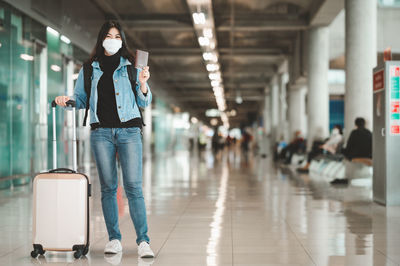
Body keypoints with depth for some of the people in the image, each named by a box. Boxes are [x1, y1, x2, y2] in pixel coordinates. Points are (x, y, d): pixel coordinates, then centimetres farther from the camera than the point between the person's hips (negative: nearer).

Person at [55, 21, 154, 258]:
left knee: (133, 186, -10)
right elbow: (81, 100, 18)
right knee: (108, 187, 2)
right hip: (101, 132, 2)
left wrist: (143, 84, -8)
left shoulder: (131, 67, 9)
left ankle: (143, 241, -10)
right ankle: (114, 239, 9)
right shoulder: (89, 69, 13)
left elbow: (144, 103, 10)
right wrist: (66, 100, -2)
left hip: (129, 131, -2)